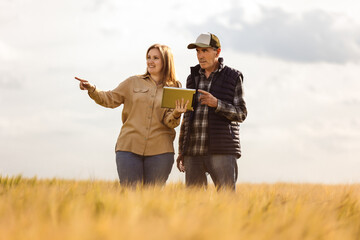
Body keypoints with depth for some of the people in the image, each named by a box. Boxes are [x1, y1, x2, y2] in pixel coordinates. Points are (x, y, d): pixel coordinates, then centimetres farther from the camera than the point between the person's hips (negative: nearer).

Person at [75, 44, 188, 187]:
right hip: (129, 148, 0)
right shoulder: (133, 82, 12)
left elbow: (170, 122, 2)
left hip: (159, 150, 0)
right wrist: (91, 90, -11)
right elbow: (111, 99, 6)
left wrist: (176, 114, -21)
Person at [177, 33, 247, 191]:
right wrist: (181, 152, 15)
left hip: (222, 151, -4)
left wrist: (216, 103, -19)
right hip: (194, 152, 4)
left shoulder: (233, 78, 3)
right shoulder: (193, 78, 16)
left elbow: (241, 114, -1)